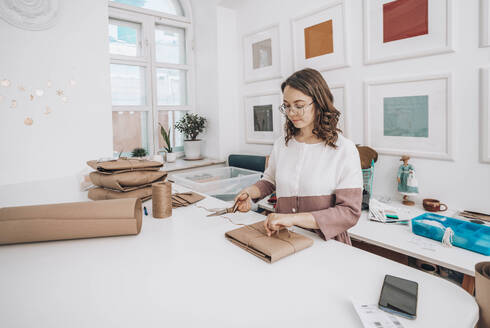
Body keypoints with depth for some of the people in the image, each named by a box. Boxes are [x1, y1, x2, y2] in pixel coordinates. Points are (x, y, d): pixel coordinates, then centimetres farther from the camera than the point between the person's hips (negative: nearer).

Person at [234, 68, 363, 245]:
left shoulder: (344, 149, -7)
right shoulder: (281, 144, 7)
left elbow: (350, 212, -12)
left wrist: (294, 218, -22)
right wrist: (249, 192, 2)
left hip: (324, 243, -3)